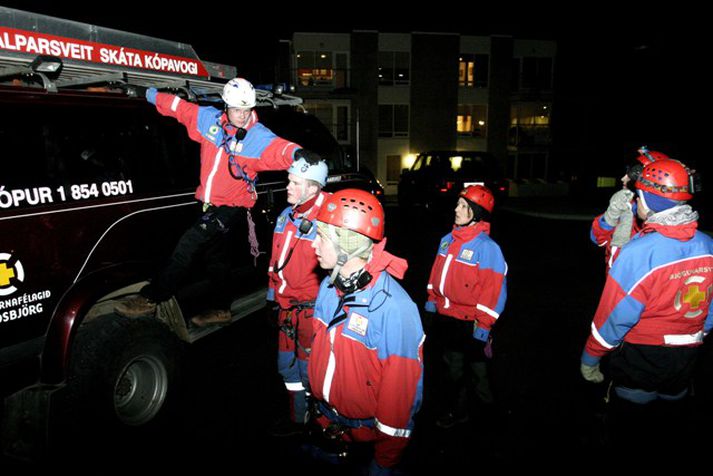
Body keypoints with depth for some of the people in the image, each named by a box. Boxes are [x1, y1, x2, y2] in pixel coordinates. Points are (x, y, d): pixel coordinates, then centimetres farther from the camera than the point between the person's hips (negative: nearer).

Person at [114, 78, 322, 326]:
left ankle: (149, 298, -3)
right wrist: (149, 94, 16)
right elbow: (178, 106, 11)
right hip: (210, 202, 7)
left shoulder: (258, 137, -16)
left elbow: (277, 148, -35)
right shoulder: (210, 119, -2)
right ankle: (220, 308, 35)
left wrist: (297, 152, -56)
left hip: (233, 205, -7)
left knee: (190, 243, -16)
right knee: (215, 254, 17)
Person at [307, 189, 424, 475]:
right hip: (326, 420, 6)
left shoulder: (392, 307, -27)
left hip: (367, 431, -6)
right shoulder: (329, 287, -4)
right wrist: (317, 403, 15)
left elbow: (403, 388, -20)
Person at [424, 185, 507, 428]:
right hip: (443, 316, 7)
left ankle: (455, 412, 30)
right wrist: (432, 299, 15)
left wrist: (483, 325, -17)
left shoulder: (487, 247, -19)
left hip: (466, 323, -7)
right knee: (451, 361, 21)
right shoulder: (448, 240, 2)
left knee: (456, 368, 8)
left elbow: (495, 289, -19)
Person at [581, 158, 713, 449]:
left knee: (631, 427, 15)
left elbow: (616, 315, -20)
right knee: (666, 425, 23)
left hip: (640, 359, -6)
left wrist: (589, 358, -8)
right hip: (686, 359, 6)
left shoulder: (639, 251, -25)